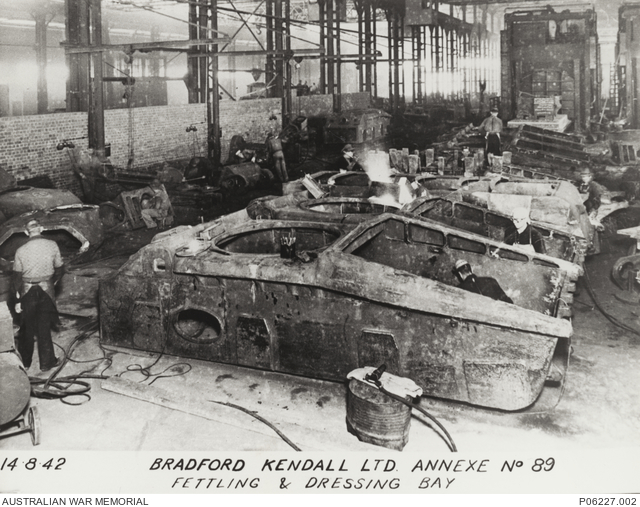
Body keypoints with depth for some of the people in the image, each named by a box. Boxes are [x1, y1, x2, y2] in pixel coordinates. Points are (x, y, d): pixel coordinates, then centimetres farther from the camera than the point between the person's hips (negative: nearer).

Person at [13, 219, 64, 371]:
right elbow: (59, 269, -1)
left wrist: (18, 299, 4)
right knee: (44, 327, 9)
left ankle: (25, 361, 26)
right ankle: (46, 362, 15)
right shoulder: (52, 245, -8)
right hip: (46, 290, 0)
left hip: (27, 291, 1)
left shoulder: (21, 251, -7)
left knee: (27, 327, 15)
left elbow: (16, 276, -4)